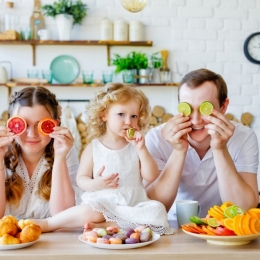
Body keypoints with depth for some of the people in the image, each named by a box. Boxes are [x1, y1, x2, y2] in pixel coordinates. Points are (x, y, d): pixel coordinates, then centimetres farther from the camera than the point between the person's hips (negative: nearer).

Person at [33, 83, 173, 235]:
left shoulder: (136, 146, 9)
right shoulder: (94, 147, 4)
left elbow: (151, 176, 1)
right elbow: (81, 178, 3)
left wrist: (141, 149, -9)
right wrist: (95, 184, -20)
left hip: (133, 205, 3)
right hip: (102, 204, -2)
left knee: (158, 211, -28)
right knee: (88, 212, -35)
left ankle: (100, 226, -28)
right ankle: (47, 224, -15)